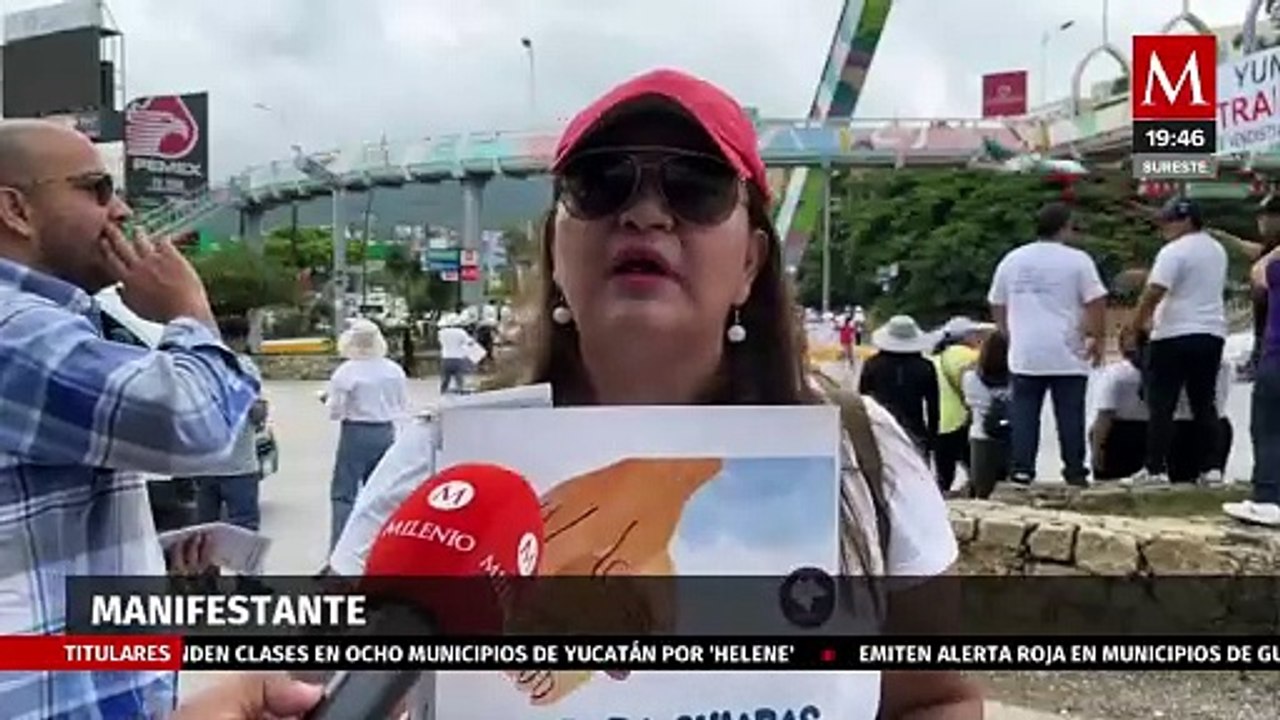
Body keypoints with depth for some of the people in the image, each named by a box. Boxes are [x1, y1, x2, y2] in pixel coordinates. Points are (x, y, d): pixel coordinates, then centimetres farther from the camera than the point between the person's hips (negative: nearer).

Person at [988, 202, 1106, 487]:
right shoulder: (1077, 260, -3)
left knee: (1023, 412, 6)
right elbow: (1096, 303, -7)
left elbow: (997, 305, 14)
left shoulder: (1011, 260, 9)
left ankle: (1021, 469, 4)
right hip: (1067, 354, -3)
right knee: (1070, 413, 4)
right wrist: (1099, 338, 4)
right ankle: (1075, 471, 8)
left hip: (1024, 354, 3)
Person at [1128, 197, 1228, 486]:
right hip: (1212, 333, 8)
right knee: (1204, 404, 11)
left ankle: (1155, 469, -4)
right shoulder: (1217, 250, 16)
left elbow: (1153, 292, -20)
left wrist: (1137, 322, -6)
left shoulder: (1174, 251, -11)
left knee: (1161, 405, -3)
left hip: (1176, 336, -8)